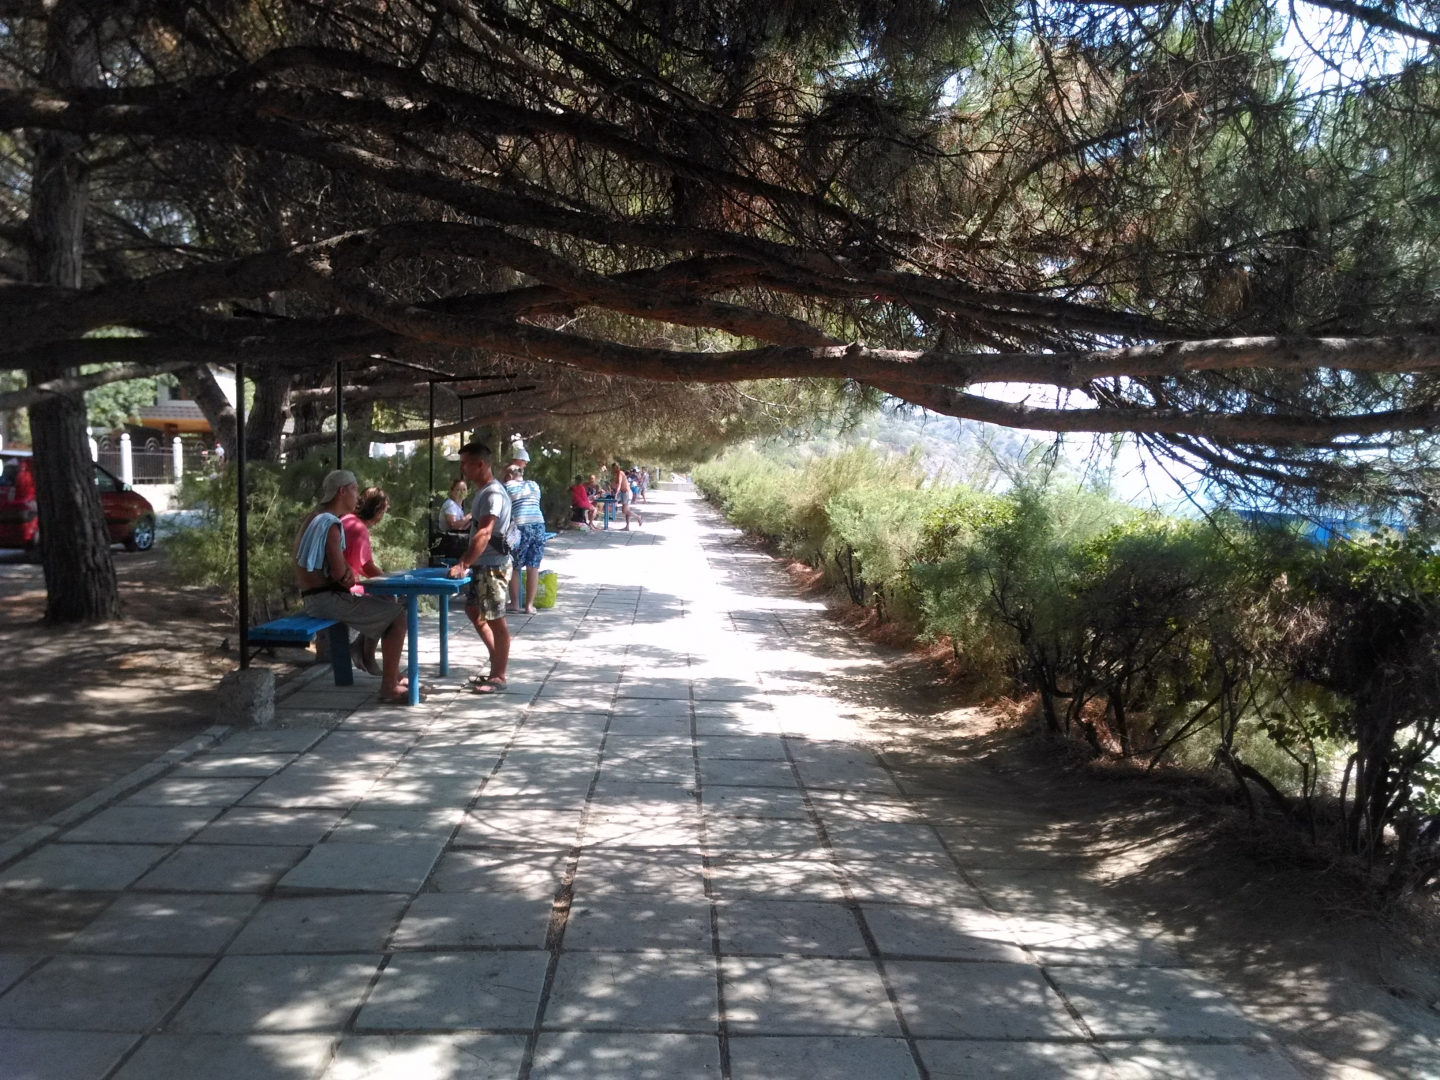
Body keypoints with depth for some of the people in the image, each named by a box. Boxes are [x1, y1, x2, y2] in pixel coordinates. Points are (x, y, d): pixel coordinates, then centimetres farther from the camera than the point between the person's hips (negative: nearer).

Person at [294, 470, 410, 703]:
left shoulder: (314, 519, 14)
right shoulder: (331, 524, -18)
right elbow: (339, 573, -23)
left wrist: (347, 570, 0)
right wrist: (350, 574, -1)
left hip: (315, 598, 10)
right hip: (328, 598, -10)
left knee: (387, 609, 22)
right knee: (398, 616, -6)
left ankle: (394, 677, 23)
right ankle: (389, 687, -5)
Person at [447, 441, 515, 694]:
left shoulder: (493, 494, -20)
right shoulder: (483, 492, 11)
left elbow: (484, 534, -29)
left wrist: (463, 564, -33)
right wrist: (465, 561, 19)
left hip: (493, 565, -10)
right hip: (482, 565, 10)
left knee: (495, 620, -2)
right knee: (474, 611, 18)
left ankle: (498, 678, 6)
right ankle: (497, 663, 27)